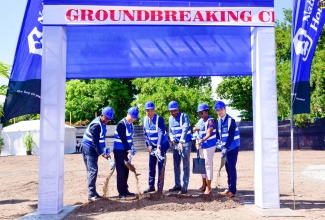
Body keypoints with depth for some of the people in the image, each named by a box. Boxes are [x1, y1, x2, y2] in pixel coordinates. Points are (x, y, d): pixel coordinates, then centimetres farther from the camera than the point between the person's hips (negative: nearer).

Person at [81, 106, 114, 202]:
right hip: (88, 148, -10)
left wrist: (104, 150, 6)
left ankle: (92, 193, 16)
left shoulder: (102, 123, 7)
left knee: (92, 170, 11)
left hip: (93, 148, 10)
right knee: (93, 170, -13)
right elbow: (95, 142, -23)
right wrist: (102, 153, -19)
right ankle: (91, 194, -12)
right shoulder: (96, 125, -23)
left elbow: (101, 139, 13)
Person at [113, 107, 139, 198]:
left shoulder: (131, 124, 9)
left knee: (126, 170, 11)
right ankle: (121, 192, -1)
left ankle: (125, 190, 19)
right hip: (119, 150, -8)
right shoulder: (121, 124, -18)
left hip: (126, 150, 8)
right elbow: (123, 139, -21)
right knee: (121, 171, -5)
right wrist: (129, 151, -22)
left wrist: (131, 148, 5)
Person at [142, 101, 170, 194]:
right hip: (152, 146, 5)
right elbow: (145, 134, 5)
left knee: (161, 167, -3)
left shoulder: (159, 119, -18)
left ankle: (160, 188, 3)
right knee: (151, 167, 10)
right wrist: (149, 145, -6)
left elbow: (161, 133, -26)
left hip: (161, 145, -5)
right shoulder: (145, 119, -1)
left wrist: (158, 147, -35)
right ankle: (151, 186, 21)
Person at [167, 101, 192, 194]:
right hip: (175, 144, 7)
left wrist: (181, 142, -36)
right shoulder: (171, 118, 8)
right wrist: (172, 139, -4)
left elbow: (185, 129, -25)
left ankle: (184, 187, 0)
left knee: (185, 165, -3)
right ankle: (177, 185, 21)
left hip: (185, 143, -6)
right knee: (176, 165, 10)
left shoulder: (184, 116, -13)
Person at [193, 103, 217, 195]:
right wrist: (196, 128, -6)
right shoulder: (200, 120, 10)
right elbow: (194, 129, 17)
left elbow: (209, 134, -25)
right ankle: (204, 184, 26)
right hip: (201, 145, 8)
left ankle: (209, 187, 1)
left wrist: (201, 141, -38)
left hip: (209, 145, -8)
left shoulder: (210, 121, -15)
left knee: (208, 165, -5)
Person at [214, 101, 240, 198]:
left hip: (232, 147, -7)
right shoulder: (219, 120, 8)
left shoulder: (230, 120, -15)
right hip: (225, 147, 7)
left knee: (231, 168, -6)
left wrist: (226, 147, -24)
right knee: (227, 167, 11)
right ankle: (229, 188, 20)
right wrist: (222, 145, 8)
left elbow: (231, 136, -19)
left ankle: (233, 190, -2)